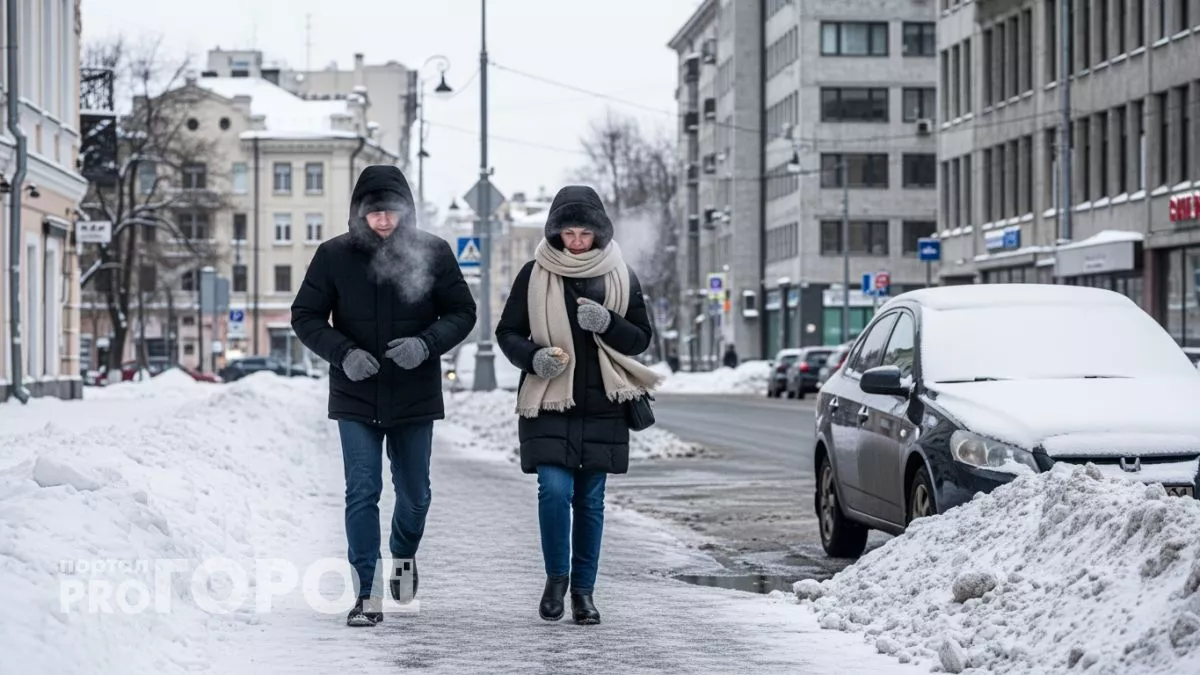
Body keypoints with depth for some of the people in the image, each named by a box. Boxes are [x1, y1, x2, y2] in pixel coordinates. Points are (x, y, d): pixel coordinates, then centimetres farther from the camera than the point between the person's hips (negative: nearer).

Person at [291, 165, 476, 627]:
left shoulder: (432, 252, -5)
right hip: (356, 398, -1)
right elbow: (305, 317, 0)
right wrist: (343, 352, -17)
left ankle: (403, 555, 45)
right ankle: (366, 593, -1)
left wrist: (426, 344, -19)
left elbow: (462, 312, 0)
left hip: (415, 396, 1)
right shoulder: (334, 256, -5)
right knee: (362, 493, -6)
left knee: (414, 493, 14)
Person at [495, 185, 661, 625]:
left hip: (602, 407, 2)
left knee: (590, 501, 6)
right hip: (548, 405, -2)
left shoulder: (620, 276, 5)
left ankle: (583, 589, 17)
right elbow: (507, 333, 5)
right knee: (555, 490, -14)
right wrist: (533, 357, -15)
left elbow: (641, 338, 8)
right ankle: (556, 577, 7)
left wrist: (607, 323, -13)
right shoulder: (535, 275, 1)